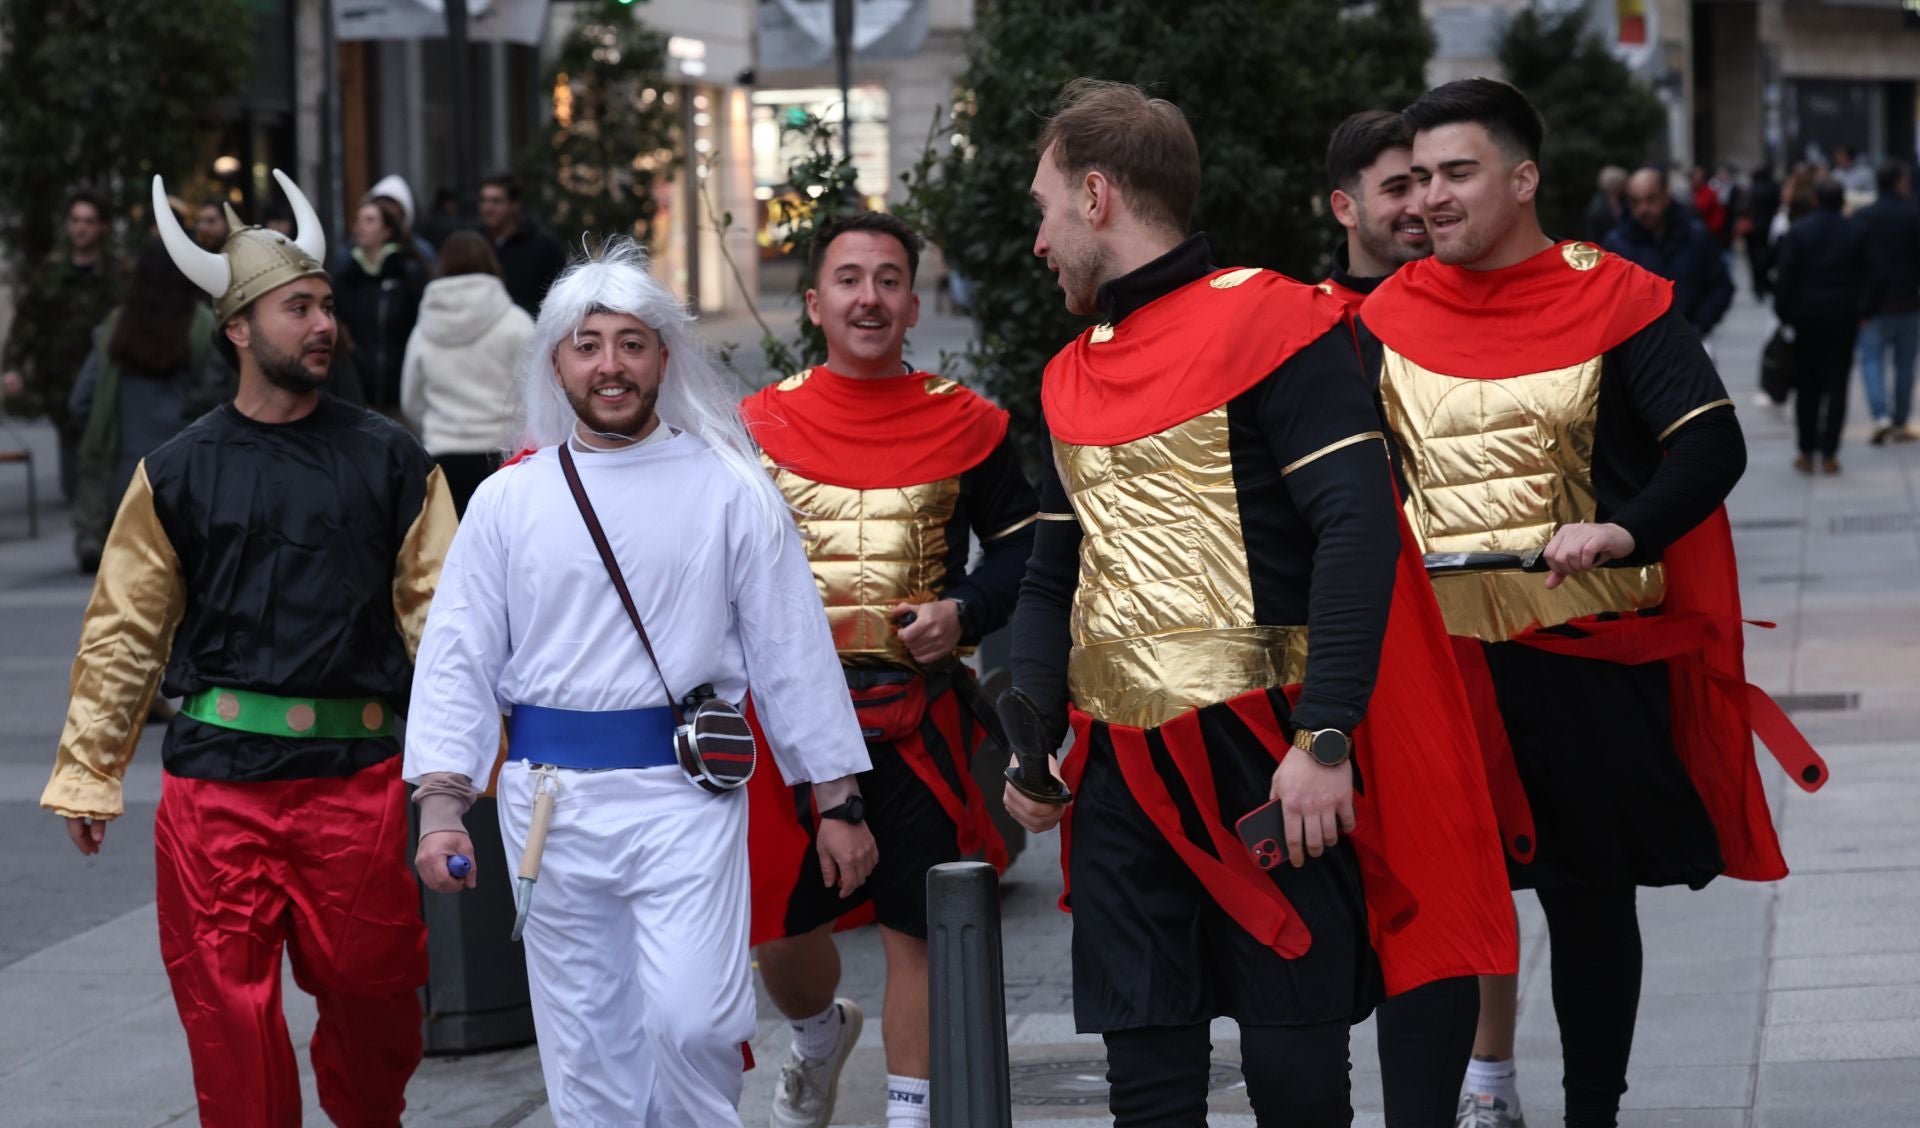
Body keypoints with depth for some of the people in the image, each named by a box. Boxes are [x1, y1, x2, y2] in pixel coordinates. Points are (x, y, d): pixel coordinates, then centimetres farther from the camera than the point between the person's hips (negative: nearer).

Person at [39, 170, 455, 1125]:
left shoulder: (390, 462, 6)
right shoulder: (177, 473, 6)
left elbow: (440, 613, 5)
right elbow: (123, 633, 10)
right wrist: (86, 775, 9)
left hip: (354, 770, 0)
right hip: (216, 779, 0)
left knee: (371, 986, 6)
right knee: (227, 1006, -2)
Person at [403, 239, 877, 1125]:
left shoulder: (728, 490, 3)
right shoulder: (508, 501, 7)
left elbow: (791, 651, 6)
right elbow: (458, 662, 6)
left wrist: (837, 801, 5)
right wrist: (440, 803, -5)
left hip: (686, 792, -2)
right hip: (550, 794, 2)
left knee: (692, 1019, -15)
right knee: (586, 1051, 6)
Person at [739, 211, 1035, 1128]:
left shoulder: (964, 425, 3)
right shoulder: (759, 426, 4)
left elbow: (1024, 546, 8)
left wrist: (964, 612, -9)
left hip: (920, 716, -1)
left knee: (917, 926, 2)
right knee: (781, 930, 6)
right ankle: (821, 1032, 39)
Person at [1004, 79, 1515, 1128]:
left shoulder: (1270, 322, -7)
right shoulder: (1071, 378, 17)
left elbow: (1360, 530, -16)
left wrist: (1325, 738, -23)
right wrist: (1031, 737, 7)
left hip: (1267, 763, -7)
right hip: (1120, 772, 7)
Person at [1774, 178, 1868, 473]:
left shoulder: (1797, 231, -6)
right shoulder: (1855, 233, -4)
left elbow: (1786, 276, -7)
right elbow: (1864, 279, -2)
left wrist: (1784, 313, 0)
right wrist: (1862, 313, 8)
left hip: (1806, 316, 0)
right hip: (1844, 318, 0)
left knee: (1806, 386, 10)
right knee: (1836, 387, 3)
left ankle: (1806, 453, 10)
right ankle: (1828, 454, 0)